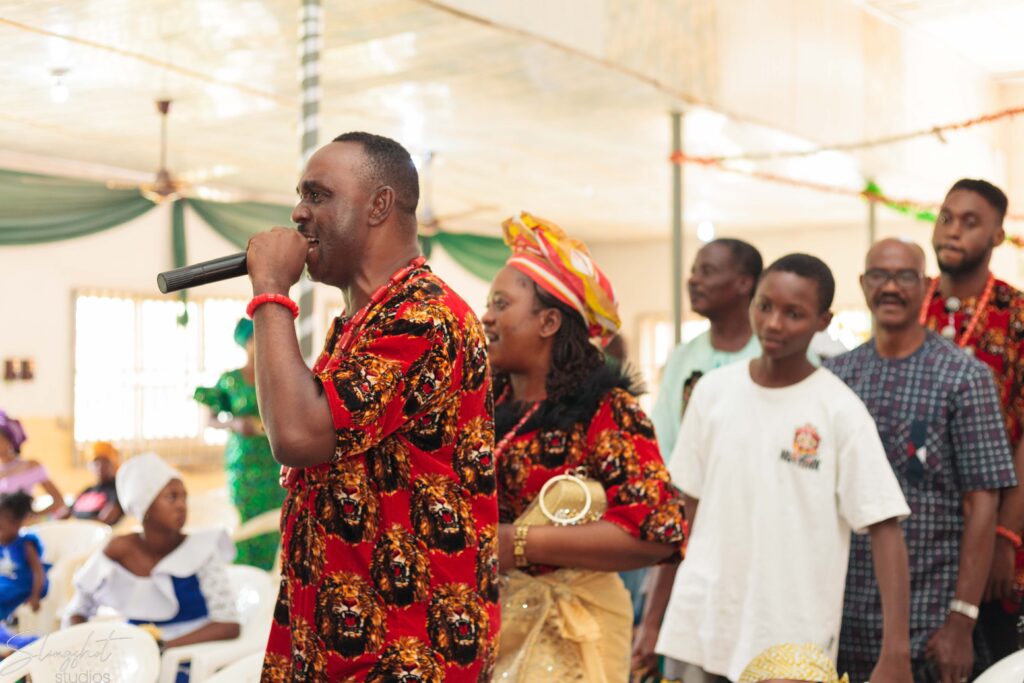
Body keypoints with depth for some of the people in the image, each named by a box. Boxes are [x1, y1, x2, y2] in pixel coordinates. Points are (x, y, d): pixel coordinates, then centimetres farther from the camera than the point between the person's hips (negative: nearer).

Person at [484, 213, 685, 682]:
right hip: (484, 615, 5)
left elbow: (657, 532, -21)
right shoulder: (489, 401, 4)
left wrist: (521, 543, -20)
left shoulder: (605, 409, -12)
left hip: (564, 633, -5)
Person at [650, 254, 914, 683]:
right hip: (698, 630, 3)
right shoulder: (713, 390, 3)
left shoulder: (840, 410, -7)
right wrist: (653, 614, 10)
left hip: (792, 645, -3)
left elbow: (883, 528, -10)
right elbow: (687, 511, 10)